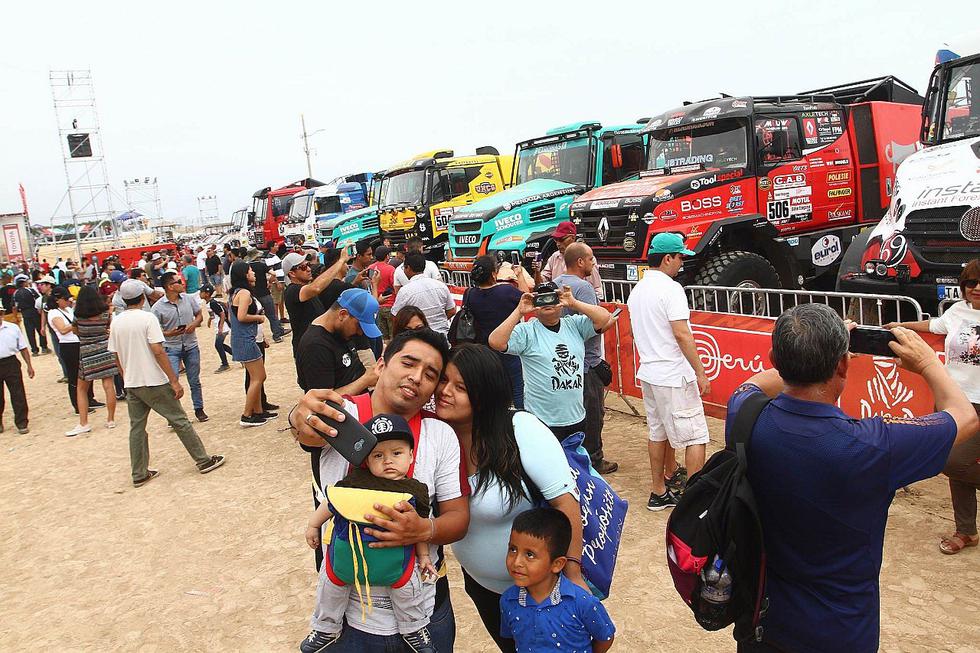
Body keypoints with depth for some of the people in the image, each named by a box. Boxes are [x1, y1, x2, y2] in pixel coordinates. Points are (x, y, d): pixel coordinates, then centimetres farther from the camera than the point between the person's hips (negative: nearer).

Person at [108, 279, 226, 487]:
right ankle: (204, 461, 10)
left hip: (131, 384, 6)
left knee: (136, 427, 12)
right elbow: (158, 352, -18)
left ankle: (139, 474, 17)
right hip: (154, 382, -6)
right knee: (180, 421, 3)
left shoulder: (116, 323, 4)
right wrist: (174, 381, -16)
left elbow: (116, 356, 9)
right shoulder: (148, 318, -13)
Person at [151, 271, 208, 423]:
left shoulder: (189, 299, 0)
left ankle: (199, 409, 29)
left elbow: (199, 315, 11)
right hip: (171, 349, -3)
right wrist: (169, 334, -24)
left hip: (191, 346, 3)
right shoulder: (158, 308, -11)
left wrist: (194, 324, -10)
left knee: (195, 381, 13)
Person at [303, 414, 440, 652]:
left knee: (406, 586, 3)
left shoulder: (415, 490, -8)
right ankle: (328, 627, 44)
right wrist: (313, 525, 8)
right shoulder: (355, 481, -14)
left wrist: (423, 556, 10)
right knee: (334, 583, 16)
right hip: (348, 550, 0)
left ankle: (413, 629, 31)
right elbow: (332, 503, 0)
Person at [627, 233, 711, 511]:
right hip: (674, 376, -9)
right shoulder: (670, 288, -15)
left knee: (658, 433, 16)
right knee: (695, 436, -1)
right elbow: (682, 334, -20)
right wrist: (701, 373, -16)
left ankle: (659, 493, 23)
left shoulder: (637, 291, 11)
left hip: (648, 373, 9)